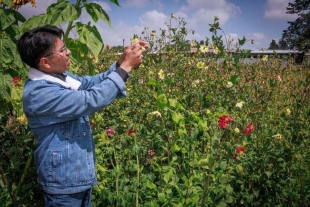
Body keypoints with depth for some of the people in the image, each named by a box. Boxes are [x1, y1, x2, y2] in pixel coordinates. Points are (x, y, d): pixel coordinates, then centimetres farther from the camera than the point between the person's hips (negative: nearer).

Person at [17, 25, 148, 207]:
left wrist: (121, 62, -10)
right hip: (63, 181, -8)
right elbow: (90, 100, -32)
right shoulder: (38, 92, -27)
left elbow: (93, 82, 6)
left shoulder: (61, 77, 1)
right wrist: (126, 67, -26)